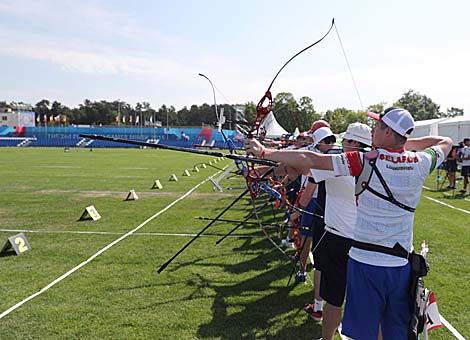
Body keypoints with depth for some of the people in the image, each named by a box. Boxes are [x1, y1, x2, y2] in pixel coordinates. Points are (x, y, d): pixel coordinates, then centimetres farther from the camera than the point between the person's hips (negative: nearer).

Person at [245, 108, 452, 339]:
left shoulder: (366, 161, -14)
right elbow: (446, 142, 20)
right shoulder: (421, 163, -3)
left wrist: (264, 152, -6)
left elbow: (311, 160, -13)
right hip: (401, 266, 4)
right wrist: (408, 142, 15)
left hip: (365, 263, -4)